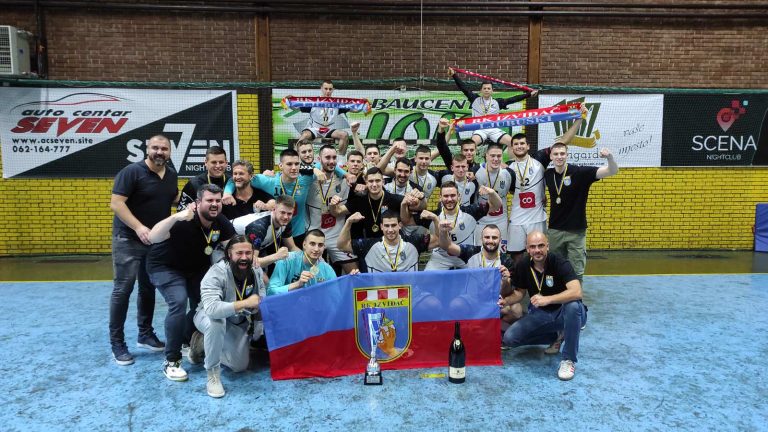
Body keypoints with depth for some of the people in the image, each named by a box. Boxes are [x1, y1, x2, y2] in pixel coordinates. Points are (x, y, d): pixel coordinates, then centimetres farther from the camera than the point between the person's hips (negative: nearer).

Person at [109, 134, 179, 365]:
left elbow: (175, 199, 21)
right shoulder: (132, 171, -15)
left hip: (157, 240, 7)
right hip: (128, 239, -6)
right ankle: (117, 343, 5)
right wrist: (138, 227, -28)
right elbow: (116, 203, -20)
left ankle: (145, 334, 27)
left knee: (148, 288, 14)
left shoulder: (171, 175, 6)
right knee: (123, 289, -4)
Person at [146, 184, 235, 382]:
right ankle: (171, 361, -11)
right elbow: (153, 238, -48)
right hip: (166, 267, -6)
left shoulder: (221, 222, -14)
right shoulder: (184, 222, -34)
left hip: (197, 268, 6)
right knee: (178, 302, -26)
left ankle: (186, 341, 29)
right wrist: (176, 216, -63)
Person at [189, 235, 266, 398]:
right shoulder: (216, 273, -33)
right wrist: (245, 303, -47)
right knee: (216, 322, -41)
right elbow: (211, 308, -48)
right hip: (209, 317, -5)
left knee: (240, 366, 5)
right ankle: (213, 375, -20)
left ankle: (204, 344, 26)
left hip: (238, 323, 5)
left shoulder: (256, 270, -16)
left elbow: (262, 301, -3)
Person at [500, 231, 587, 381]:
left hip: (563, 313, -4)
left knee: (573, 306, -39)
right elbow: (519, 292, 7)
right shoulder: (522, 266, -7)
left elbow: (576, 292, -35)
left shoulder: (560, 263, -22)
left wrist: (547, 299, -46)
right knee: (509, 338, -13)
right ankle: (554, 337, 13)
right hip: (539, 315, 5)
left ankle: (569, 359, -19)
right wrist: (506, 301, -15)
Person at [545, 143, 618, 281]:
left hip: (576, 231, -3)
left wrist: (609, 157, -36)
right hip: (554, 230, 3)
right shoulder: (547, 175, -1)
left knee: (576, 271, 5)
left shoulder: (580, 172, -12)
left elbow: (612, 171, -18)